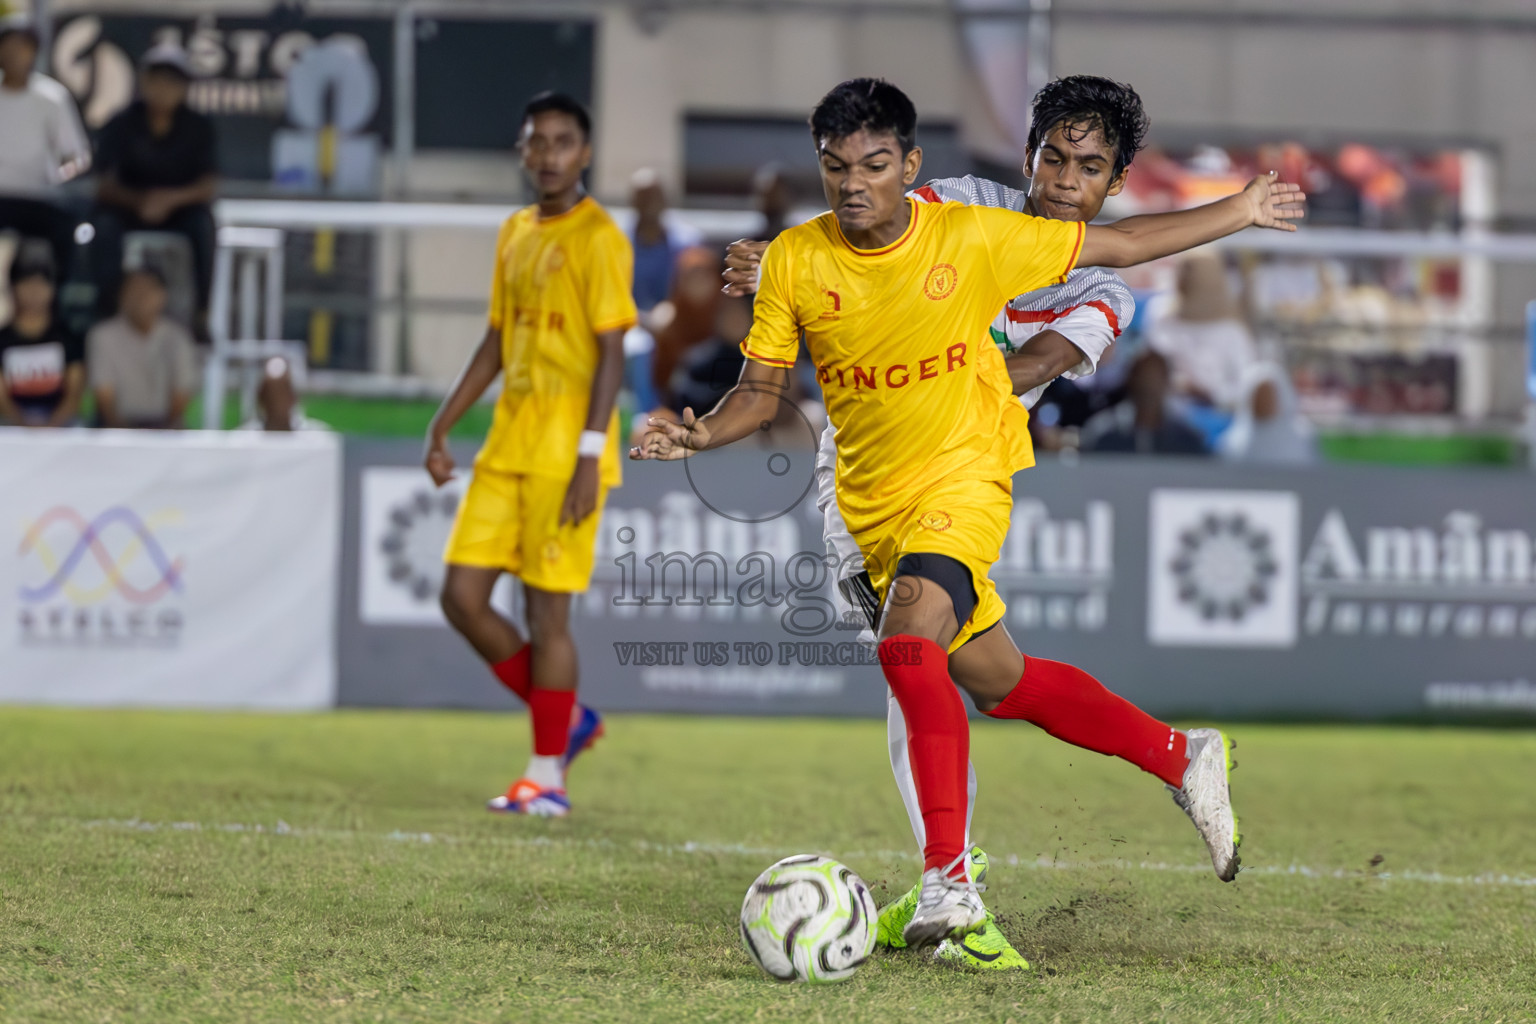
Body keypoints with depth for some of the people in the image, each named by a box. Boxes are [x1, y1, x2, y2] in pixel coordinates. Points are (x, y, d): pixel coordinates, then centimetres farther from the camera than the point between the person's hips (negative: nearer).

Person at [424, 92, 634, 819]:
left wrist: (589, 456, -19)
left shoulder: (598, 238, -8)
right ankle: (565, 720, 18)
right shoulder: (515, 234, 15)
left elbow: (612, 352, -12)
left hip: (563, 454, -8)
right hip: (507, 447, 8)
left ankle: (547, 777, 3)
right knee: (462, 596, 3)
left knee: (547, 607, -5)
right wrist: (444, 426, 16)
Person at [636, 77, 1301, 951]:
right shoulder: (794, 263, -7)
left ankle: (950, 877, -29)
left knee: (910, 639, -30)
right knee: (996, 682, 14)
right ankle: (1182, 757, 37)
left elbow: (1115, 246, -1)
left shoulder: (974, 239, -13)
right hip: (872, 500, 5)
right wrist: (702, 434, -20)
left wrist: (1239, 213, 1)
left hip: (965, 476, -5)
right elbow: (762, 388, 1)